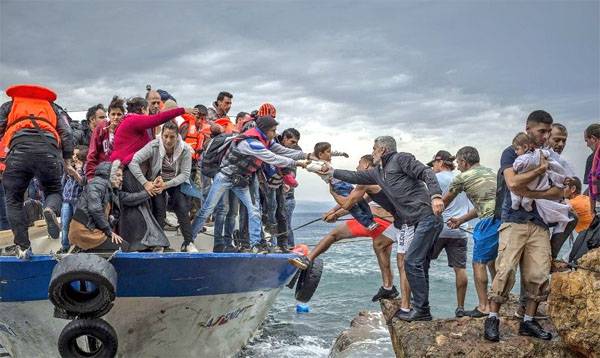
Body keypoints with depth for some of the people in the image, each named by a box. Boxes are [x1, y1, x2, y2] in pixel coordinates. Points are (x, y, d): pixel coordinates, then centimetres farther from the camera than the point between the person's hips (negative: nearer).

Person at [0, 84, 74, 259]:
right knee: (54, 191, 19)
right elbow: (66, 134, 20)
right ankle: (50, 210, -17)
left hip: (19, 148, -1)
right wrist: (67, 161, 20)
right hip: (49, 150, 1)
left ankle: (23, 247, 4)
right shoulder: (51, 107, 35)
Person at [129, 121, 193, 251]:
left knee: (183, 210, -12)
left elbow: (185, 174, -17)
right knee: (159, 211, -13)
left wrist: (166, 184, -28)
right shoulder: (154, 146, -23)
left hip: (176, 182, 1)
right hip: (156, 182, -1)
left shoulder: (185, 149, -19)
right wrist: (145, 183, -32)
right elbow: (133, 161, -27)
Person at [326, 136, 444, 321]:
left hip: (428, 215, -9)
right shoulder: (378, 172, 22)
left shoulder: (401, 158, -2)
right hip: (419, 221, 9)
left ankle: (420, 310, -5)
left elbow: (426, 172, -13)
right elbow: (356, 177, 34)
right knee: (420, 265, 9)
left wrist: (436, 195, -27)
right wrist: (333, 172, 40)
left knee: (412, 261, -11)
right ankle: (423, 311, 14)